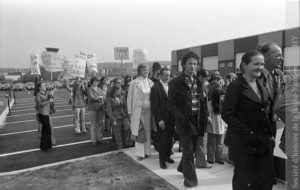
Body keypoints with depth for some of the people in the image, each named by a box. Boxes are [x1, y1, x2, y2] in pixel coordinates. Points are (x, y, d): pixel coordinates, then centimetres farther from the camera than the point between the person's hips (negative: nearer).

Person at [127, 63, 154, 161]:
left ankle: (146, 151, 22)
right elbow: (129, 98, -1)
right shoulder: (134, 83, -4)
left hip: (148, 111, 4)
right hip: (138, 111, -4)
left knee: (148, 132, 9)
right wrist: (130, 112, -6)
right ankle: (140, 153, 10)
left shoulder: (150, 82, 7)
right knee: (139, 133, -1)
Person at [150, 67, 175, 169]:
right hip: (162, 118, -5)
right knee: (162, 139, 3)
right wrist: (159, 119, -15)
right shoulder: (155, 88, -9)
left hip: (171, 118, 5)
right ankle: (162, 160, 18)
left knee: (170, 138, 11)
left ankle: (167, 156, 29)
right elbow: (154, 106, -12)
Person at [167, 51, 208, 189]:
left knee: (192, 148, 18)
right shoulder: (176, 82, -9)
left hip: (197, 120, 6)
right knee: (188, 150, -2)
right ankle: (190, 178, 14)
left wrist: (204, 116, 3)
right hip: (184, 121, -6)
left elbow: (201, 101, 15)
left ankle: (182, 167, 43)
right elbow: (171, 104, -11)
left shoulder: (197, 81, 9)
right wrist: (182, 117, -20)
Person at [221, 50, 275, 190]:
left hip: (263, 140, 7)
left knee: (267, 177, 12)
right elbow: (226, 114, -17)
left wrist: (270, 134, 7)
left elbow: (264, 112, 18)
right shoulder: (236, 86, -13)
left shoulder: (260, 85, 11)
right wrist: (248, 132, -19)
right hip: (243, 142, -7)